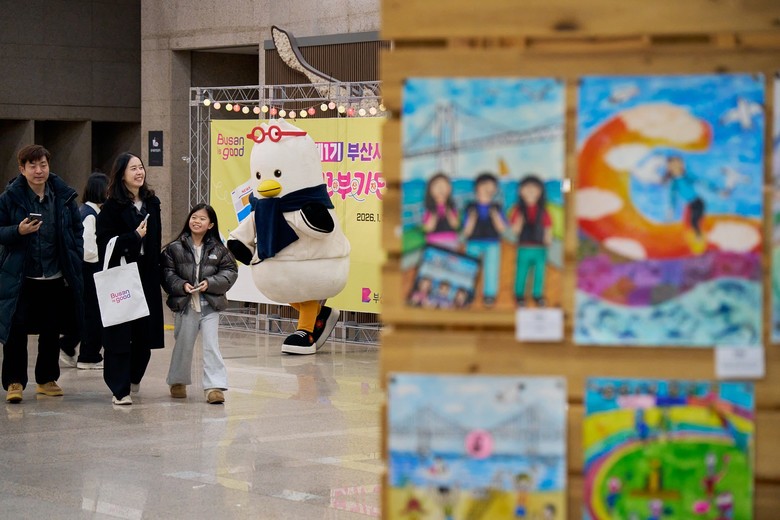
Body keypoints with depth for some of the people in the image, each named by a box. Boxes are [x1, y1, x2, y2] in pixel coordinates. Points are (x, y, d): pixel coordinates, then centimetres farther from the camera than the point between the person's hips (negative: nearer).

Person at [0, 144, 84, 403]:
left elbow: (77, 231, 9)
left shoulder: (64, 195, 3)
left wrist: (75, 263, 2)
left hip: (56, 278, 3)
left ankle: (47, 379, 23)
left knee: (51, 332, 11)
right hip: (21, 278, -3)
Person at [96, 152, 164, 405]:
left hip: (147, 277, 5)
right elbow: (105, 242, -12)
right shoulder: (112, 206, -6)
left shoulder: (152, 202, 11)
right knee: (120, 333, -5)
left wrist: (157, 270, 9)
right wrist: (134, 237, -15)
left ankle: (133, 378, 30)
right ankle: (120, 389, -1)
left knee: (145, 332, 8)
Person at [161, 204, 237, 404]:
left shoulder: (218, 249, 1)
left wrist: (210, 283, -12)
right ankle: (178, 381, 31)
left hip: (210, 304, 0)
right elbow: (167, 274, -2)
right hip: (184, 304, 0)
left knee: (211, 345, -5)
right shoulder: (175, 248, -2)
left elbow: (230, 271, 1)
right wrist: (182, 285, -17)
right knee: (183, 344, 12)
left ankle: (214, 386, -4)